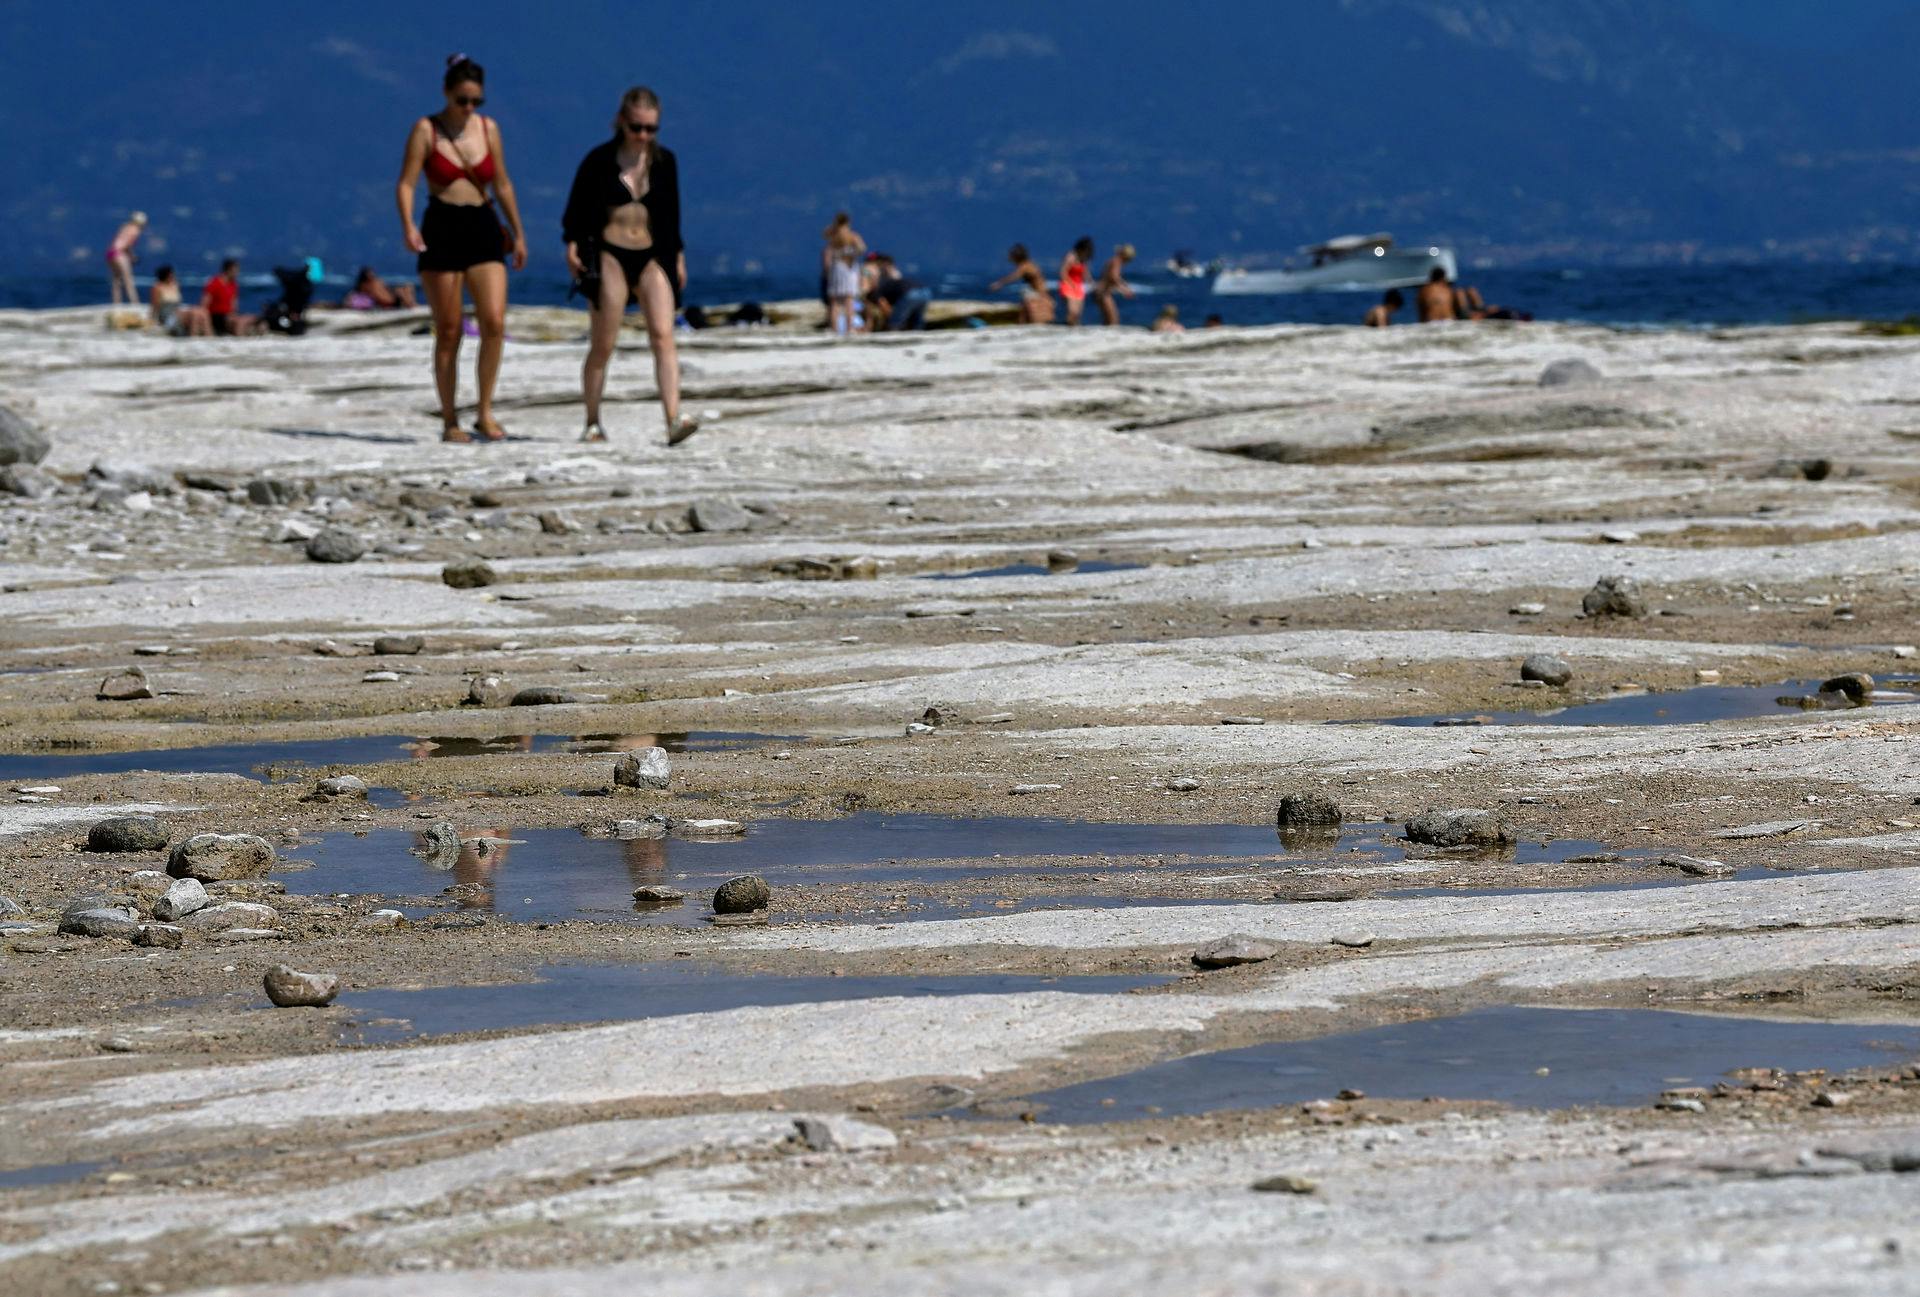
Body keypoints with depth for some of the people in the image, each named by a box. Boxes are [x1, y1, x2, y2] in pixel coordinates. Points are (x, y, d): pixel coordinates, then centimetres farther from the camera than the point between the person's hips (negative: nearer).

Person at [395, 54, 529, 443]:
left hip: (484, 231, 3)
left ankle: (485, 413, -1)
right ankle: (450, 421, 10)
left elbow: (502, 184, 17)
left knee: (494, 322, -12)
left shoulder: (488, 129, 8)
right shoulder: (426, 129, -2)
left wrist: (518, 234, 20)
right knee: (448, 332, 1)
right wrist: (408, 225, -23)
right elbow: (406, 183, -7)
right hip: (441, 232, -3)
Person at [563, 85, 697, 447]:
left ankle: (673, 421, -23)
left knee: (663, 335, -13)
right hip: (609, 256, -3)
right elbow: (577, 206, 1)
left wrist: (677, 255, 17)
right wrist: (573, 244, -11)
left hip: (652, 257, 3)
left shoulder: (664, 162, 8)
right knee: (603, 345, 0)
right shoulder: (600, 160, -3)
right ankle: (593, 423, 13)